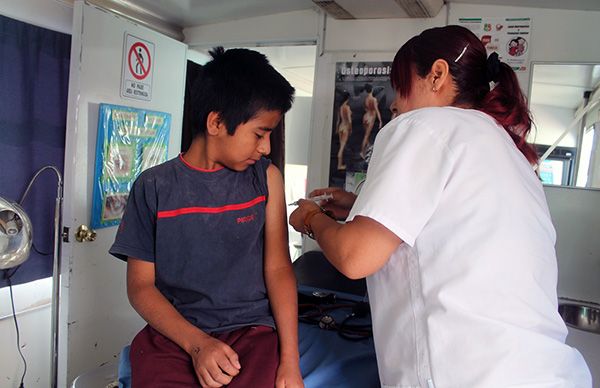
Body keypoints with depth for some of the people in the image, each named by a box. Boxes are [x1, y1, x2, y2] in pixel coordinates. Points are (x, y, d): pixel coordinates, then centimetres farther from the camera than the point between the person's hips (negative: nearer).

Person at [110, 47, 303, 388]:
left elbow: (278, 268, -1)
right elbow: (141, 285, 0)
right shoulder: (154, 187, 0)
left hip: (252, 330, 1)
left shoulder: (265, 178, 3)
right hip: (173, 334, 0)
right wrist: (196, 343, -15)